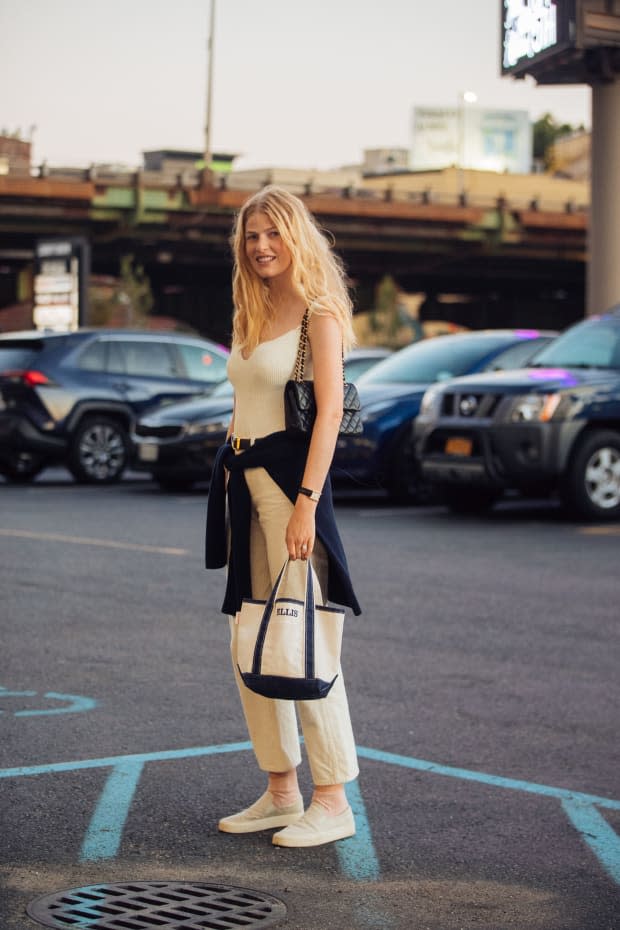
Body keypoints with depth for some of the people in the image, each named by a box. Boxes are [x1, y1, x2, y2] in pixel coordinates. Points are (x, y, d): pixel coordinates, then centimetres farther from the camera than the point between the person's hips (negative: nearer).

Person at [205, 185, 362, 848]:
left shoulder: (318, 314, -7)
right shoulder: (250, 316, 16)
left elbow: (330, 411, -15)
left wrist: (306, 501, -23)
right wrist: (229, 482, 13)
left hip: (289, 474, -8)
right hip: (240, 476, 8)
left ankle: (333, 803, -1)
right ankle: (281, 792, 18)